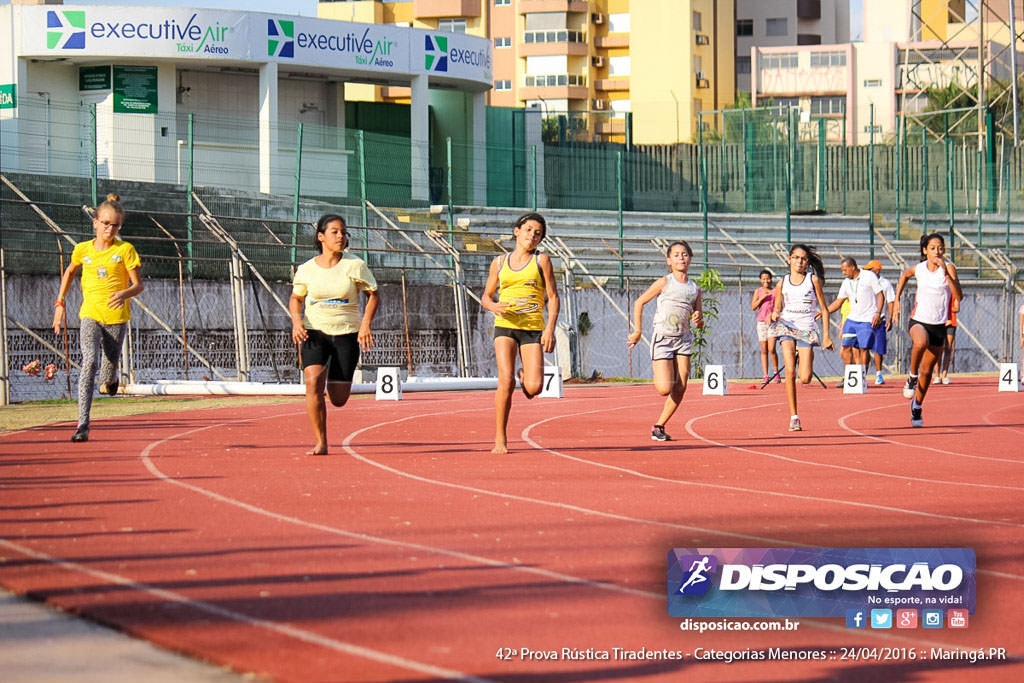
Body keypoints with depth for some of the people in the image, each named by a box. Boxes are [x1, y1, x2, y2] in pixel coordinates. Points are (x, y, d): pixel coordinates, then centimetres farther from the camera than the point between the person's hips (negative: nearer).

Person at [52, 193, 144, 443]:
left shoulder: (125, 250, -3)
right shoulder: (82, 249, 3)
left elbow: (138, 285, -2)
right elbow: (69, 272, 24)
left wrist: (125, 294, -24)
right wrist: (60, 303, 19)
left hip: (116, 316, 0)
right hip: (90, 314, 0)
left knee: (109, 364, 8)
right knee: (89, 361, -20)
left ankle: (109, 380, 53)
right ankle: (83, 426, -25)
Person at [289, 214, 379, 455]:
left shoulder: (355, 266, -4)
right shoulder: (307, 269, 0)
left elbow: (374, 295, 2)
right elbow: (296, 298, 13)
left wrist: (366, 324, -13)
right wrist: (297, 320, -7)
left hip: (347, 334, 0)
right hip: (314, 332, 0)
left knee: (339, 400, 1)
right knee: (314, 382, -23)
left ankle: (336, 376, 40)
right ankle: (320, 443, -14)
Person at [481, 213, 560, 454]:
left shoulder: (541, 260, 7)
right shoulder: (499, 262, 13)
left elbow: (553, 297, 4)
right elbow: (486, 297, 18)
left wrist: (550, 329, -9)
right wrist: (494, 306, -7)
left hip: (533, 328, 0)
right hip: (505, 326, 0)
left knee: (534, 388, -13)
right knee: (506, 381, -18)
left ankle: (526, 376, 27)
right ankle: (500, 439, -9)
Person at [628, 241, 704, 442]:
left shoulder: (695, 288, 10)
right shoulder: (664, 283, -3)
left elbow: (699, 323, 17)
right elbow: (639, 302, 5)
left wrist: (699, 319, -7)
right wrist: (637, 331, 3)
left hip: (683, 340, 4)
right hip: (662, 339, -4)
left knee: (680, 389, -4)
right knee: (665, 389, -15)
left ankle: (659, 426, 8)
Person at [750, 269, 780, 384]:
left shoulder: (775, 291, 3)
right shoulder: (758, 291, 9)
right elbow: (753, 307, 3)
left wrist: (771, 315, -16)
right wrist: (761, 298, -11)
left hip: (772, 321, -2)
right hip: (761, 322, 2)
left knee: (771, 349, -12)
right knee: (764, 350, 2)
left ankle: (776, 373, 3)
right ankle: (765, 376, 3)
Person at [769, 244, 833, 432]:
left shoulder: (813, 280, 4)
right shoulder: (782, 284, 9)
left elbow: (824, 309, 6)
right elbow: (777, 309, 17)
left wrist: (826, 336, 0)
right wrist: (774, 315, -9)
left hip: (807, 330, -1)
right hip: (787, 327, 1)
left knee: (805, 379, -10)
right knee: (790, 372, -16)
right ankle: (793, 417, -11)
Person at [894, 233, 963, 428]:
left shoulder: (949, 268, -8)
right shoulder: (918, 269, -1)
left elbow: (958, 295, -22)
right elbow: (905, 275, 24)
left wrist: (946, 273, -31)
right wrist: (897, 300, 19)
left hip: (938, 325, 0)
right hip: (918, 321, 0)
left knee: (927, 371, 9)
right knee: (921, 342, -37)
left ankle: (916, 406, 31)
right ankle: (912, 376, -12)